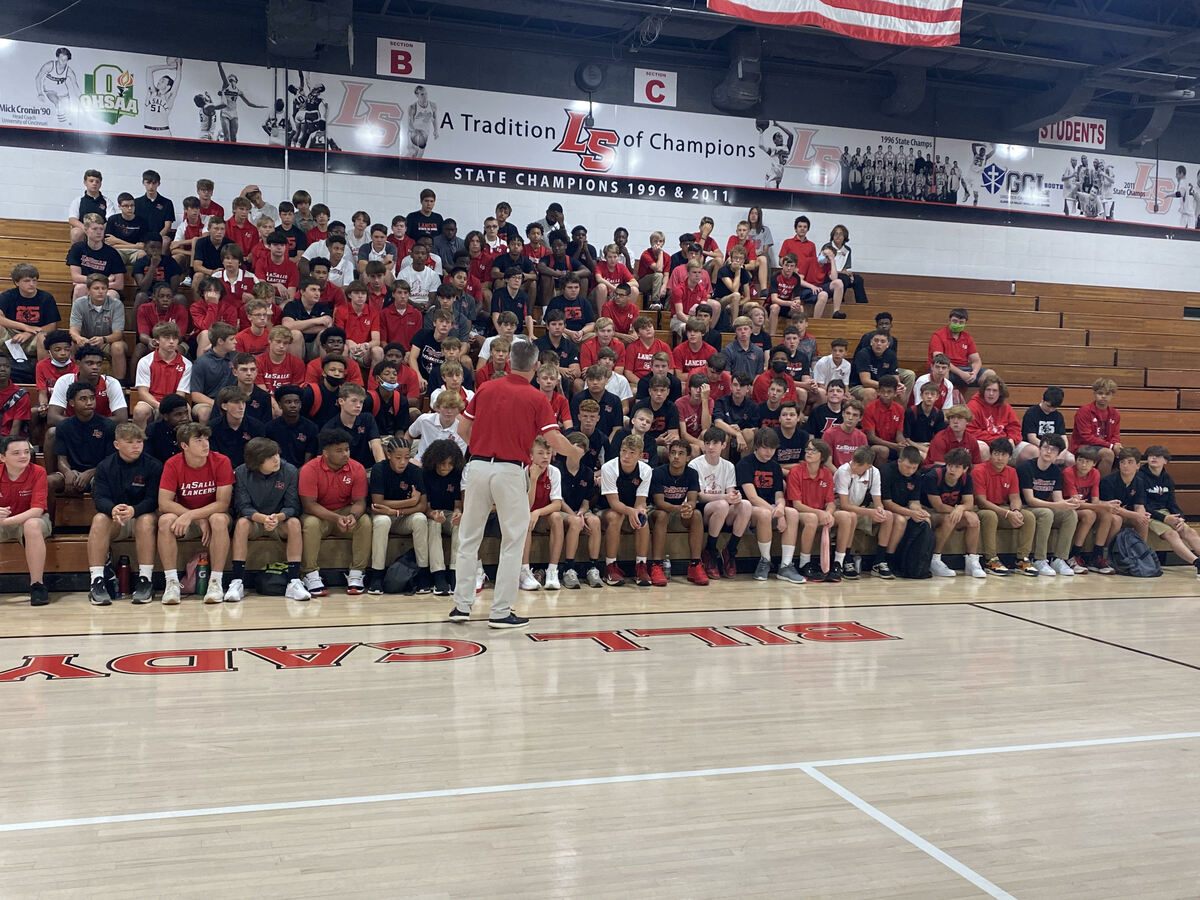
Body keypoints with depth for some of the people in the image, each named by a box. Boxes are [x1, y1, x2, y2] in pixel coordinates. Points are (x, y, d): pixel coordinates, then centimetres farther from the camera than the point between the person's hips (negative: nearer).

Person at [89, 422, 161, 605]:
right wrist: (113, 509, -35)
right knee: (99, 519, -30)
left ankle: (145, 581, -32)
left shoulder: (153, 466, -6)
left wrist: (133, 510, -36)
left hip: (143, 515, -2)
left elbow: (153, 500, -14)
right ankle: (96, 582, -32)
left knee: (147, 519, -35)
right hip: (114, 521, 2)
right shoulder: (105, 466, 1)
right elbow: (99, 498, -11)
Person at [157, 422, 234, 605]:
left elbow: (223, 503, -19)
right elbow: (164, 502, -17)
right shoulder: (172, 464, -12)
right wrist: (199, 520, -26)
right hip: (184, 516, 1)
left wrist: (191, 515, -32)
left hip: (213, 514, -1)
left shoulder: (221, 462, -15)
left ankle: (215, 582, -28)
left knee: (219, 520, -35)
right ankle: (172, 583, -25)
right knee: (165, 521, -30)